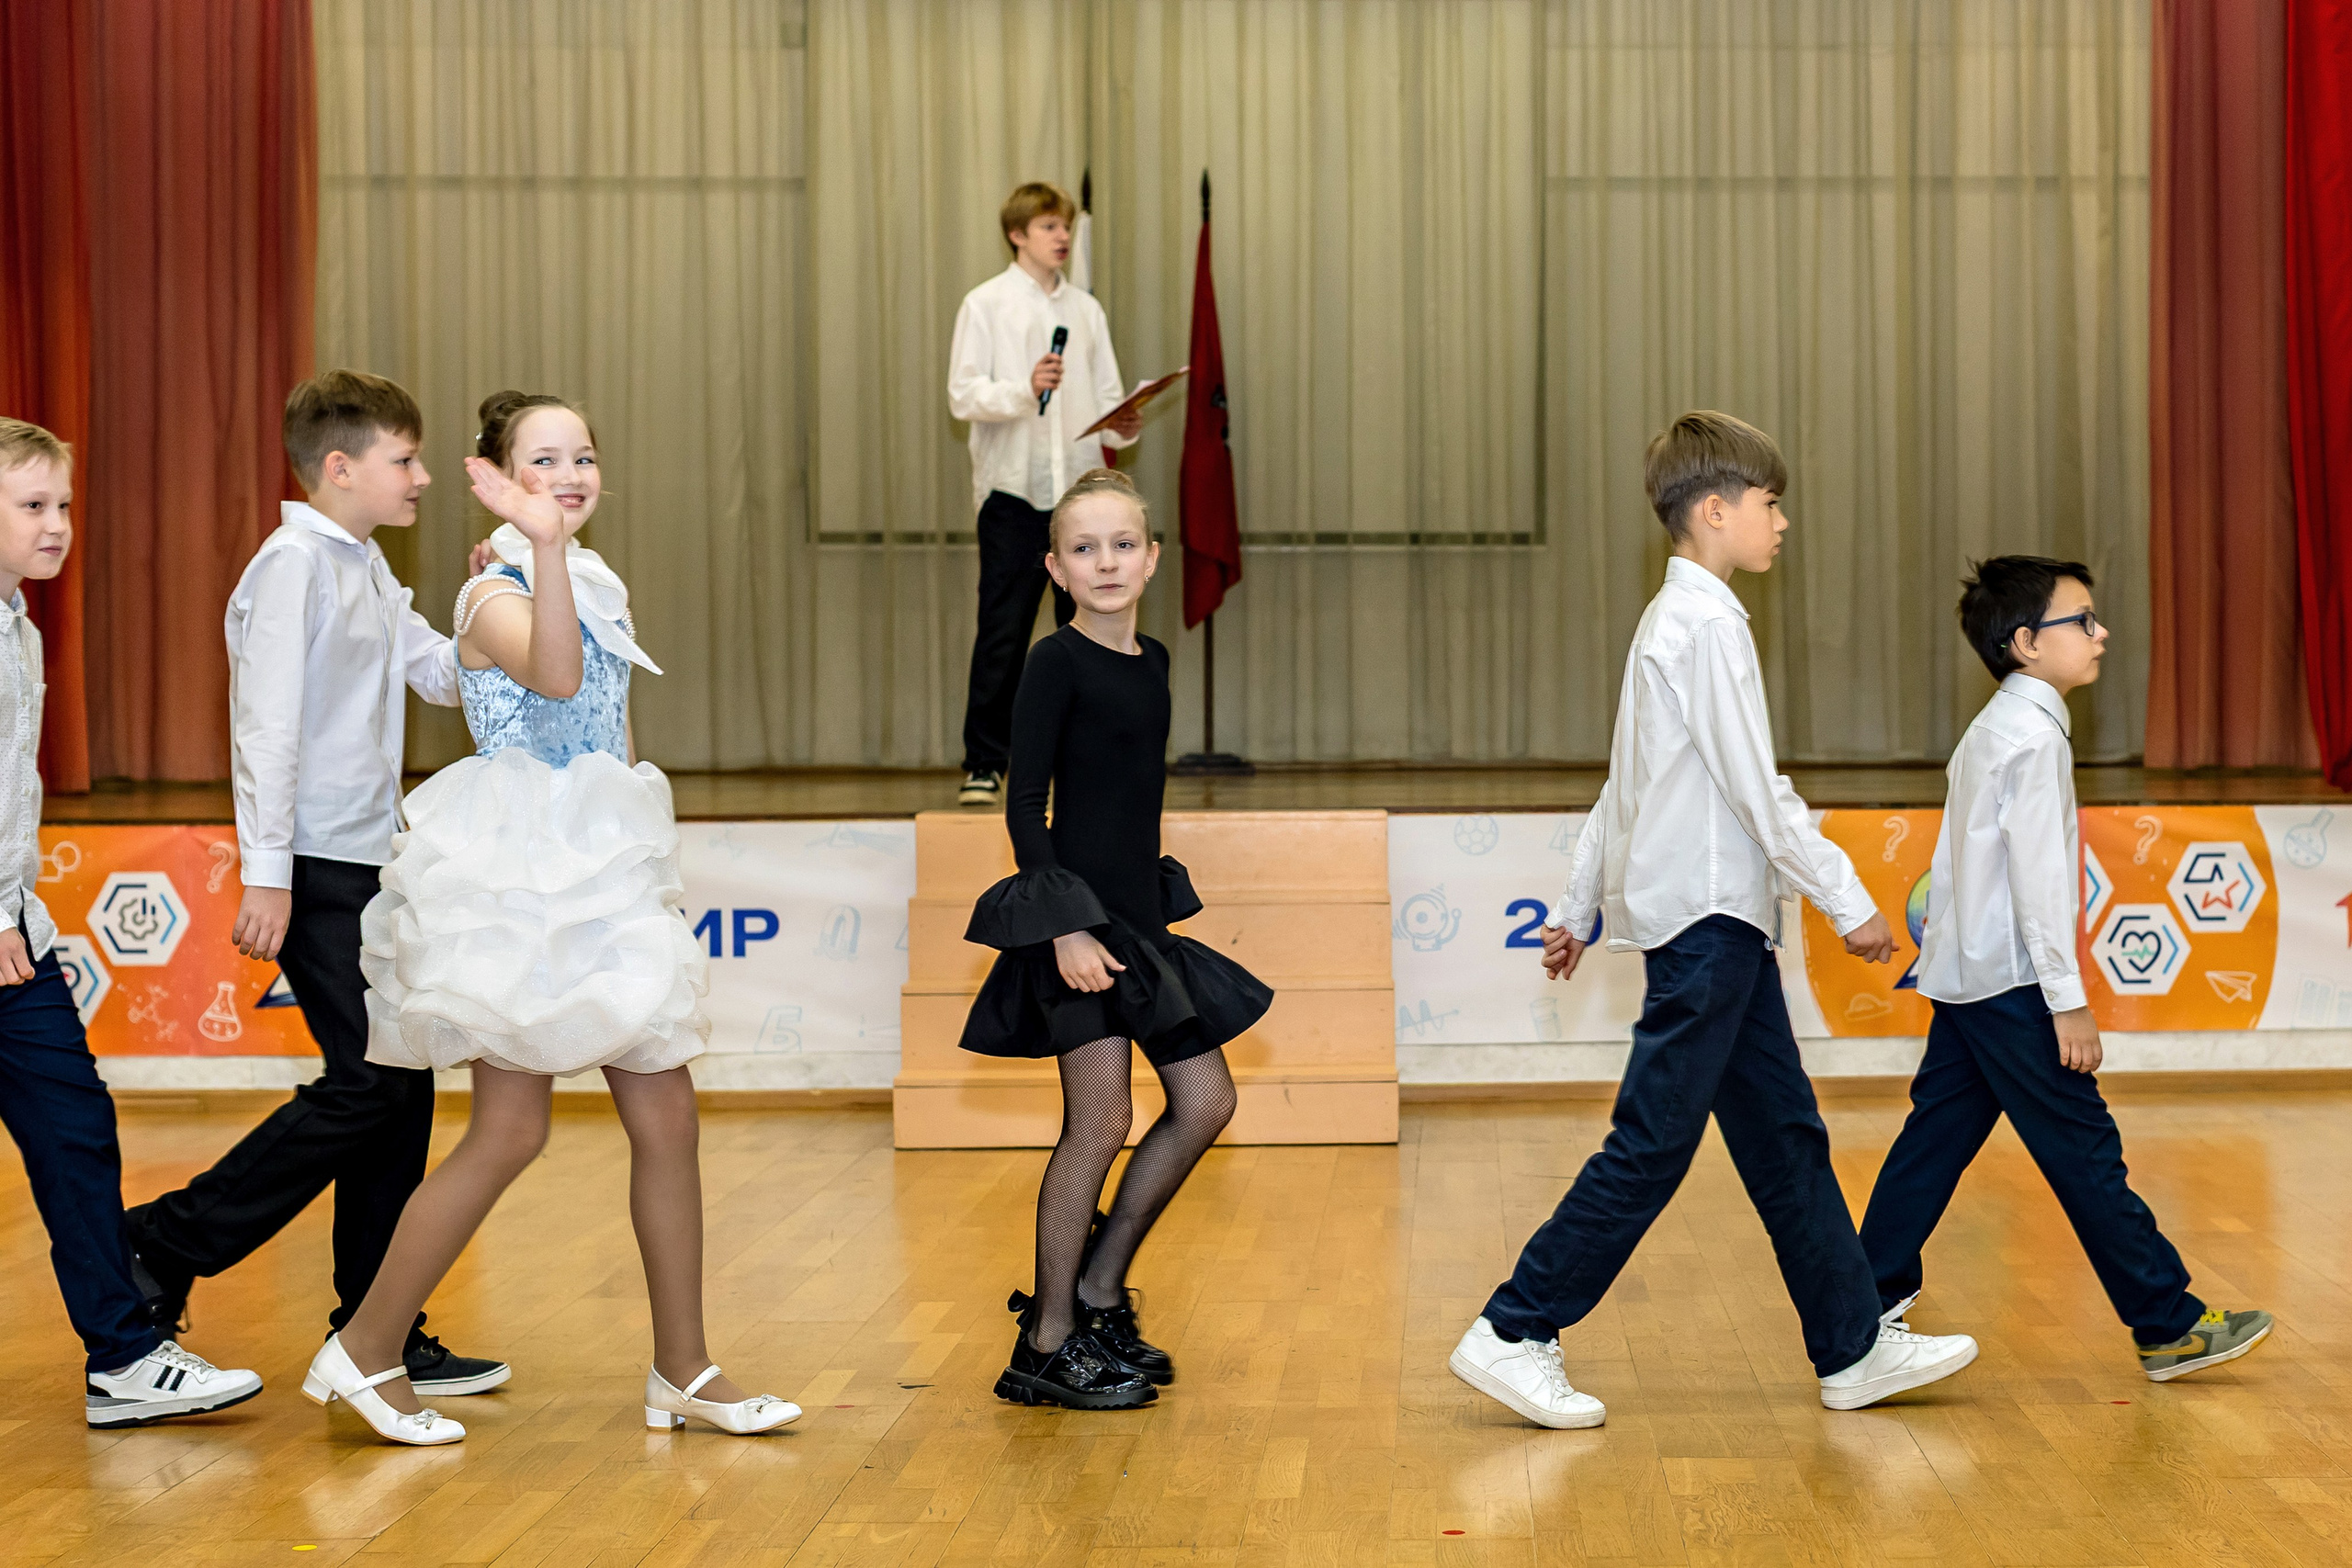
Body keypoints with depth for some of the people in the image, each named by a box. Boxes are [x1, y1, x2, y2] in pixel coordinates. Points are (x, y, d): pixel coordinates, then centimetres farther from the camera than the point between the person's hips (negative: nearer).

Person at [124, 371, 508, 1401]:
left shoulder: (368, 569, 16)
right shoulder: (295, 564, -12)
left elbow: (444, 674, 24)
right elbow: (266, 725, -17)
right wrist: (266, 875, -20)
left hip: (372, 866, 9)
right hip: (318, 872, -9)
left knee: (401, 1089, 7)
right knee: (368, 1085, -12)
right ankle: (161, 1249, 0)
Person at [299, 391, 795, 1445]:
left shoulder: (601, 590, 15)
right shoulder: (495, 596, -11)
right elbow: (555, 679, -34)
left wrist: (644, 866, 24)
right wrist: (544, 544, -40)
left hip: (602, 879, 8)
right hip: (516, 880, -8)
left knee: (666, 1118, 5)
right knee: (511, 1132, -6)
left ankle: (684, 1371, 13)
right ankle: (365, 1353, 8)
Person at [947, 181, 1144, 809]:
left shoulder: (1086, 310, 16)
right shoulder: (985, 305, 2)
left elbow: (1107, 397, 14)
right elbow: (964, 396, -5)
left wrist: (1122, 427, -8)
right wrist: (1025, 388, -21)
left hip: (1082, 489, 4)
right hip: (1013, 489, -4)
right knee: (1002, 633, -5)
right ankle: (984, 763, 0)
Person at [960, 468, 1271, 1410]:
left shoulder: (1152, 661, 12)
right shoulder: (1058, 662, -10)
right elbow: (1025, 806, -12)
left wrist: (1152, 905, 18)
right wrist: (1065, 926, -19)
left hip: (1138, 915, 8)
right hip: (1075, 914, -8)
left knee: (1205, 1101, 9)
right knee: (1100, 1123, -7)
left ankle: (1096, 1293, 19)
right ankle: (1048, 1344, 3)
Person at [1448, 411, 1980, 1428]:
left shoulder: (1671, 620, 17)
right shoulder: (1708, 624, -13)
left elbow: (1625, 781, 21)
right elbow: (1756, 790, -17)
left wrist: (1576, 908, 25)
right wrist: (1847, 903, -12)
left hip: (1719, 926, 10)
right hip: (1707, 921, -10)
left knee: (1786, 1139, 11)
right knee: (1651, 1146, -6)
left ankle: (1856, 1350, 16)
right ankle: (1512, 1336, 0)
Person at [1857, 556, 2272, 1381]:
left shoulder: (1993, 728, 16)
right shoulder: (2034, 734, -15)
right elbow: (2038, 875, -19)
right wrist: (2068, 999, -17)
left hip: (1963, 974, 10)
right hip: (2011, 982, -10)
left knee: (1937, 1135, 12)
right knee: (2085, 1152, -5)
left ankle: (1870, 1306, 15)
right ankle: (2169, 1327, 1)